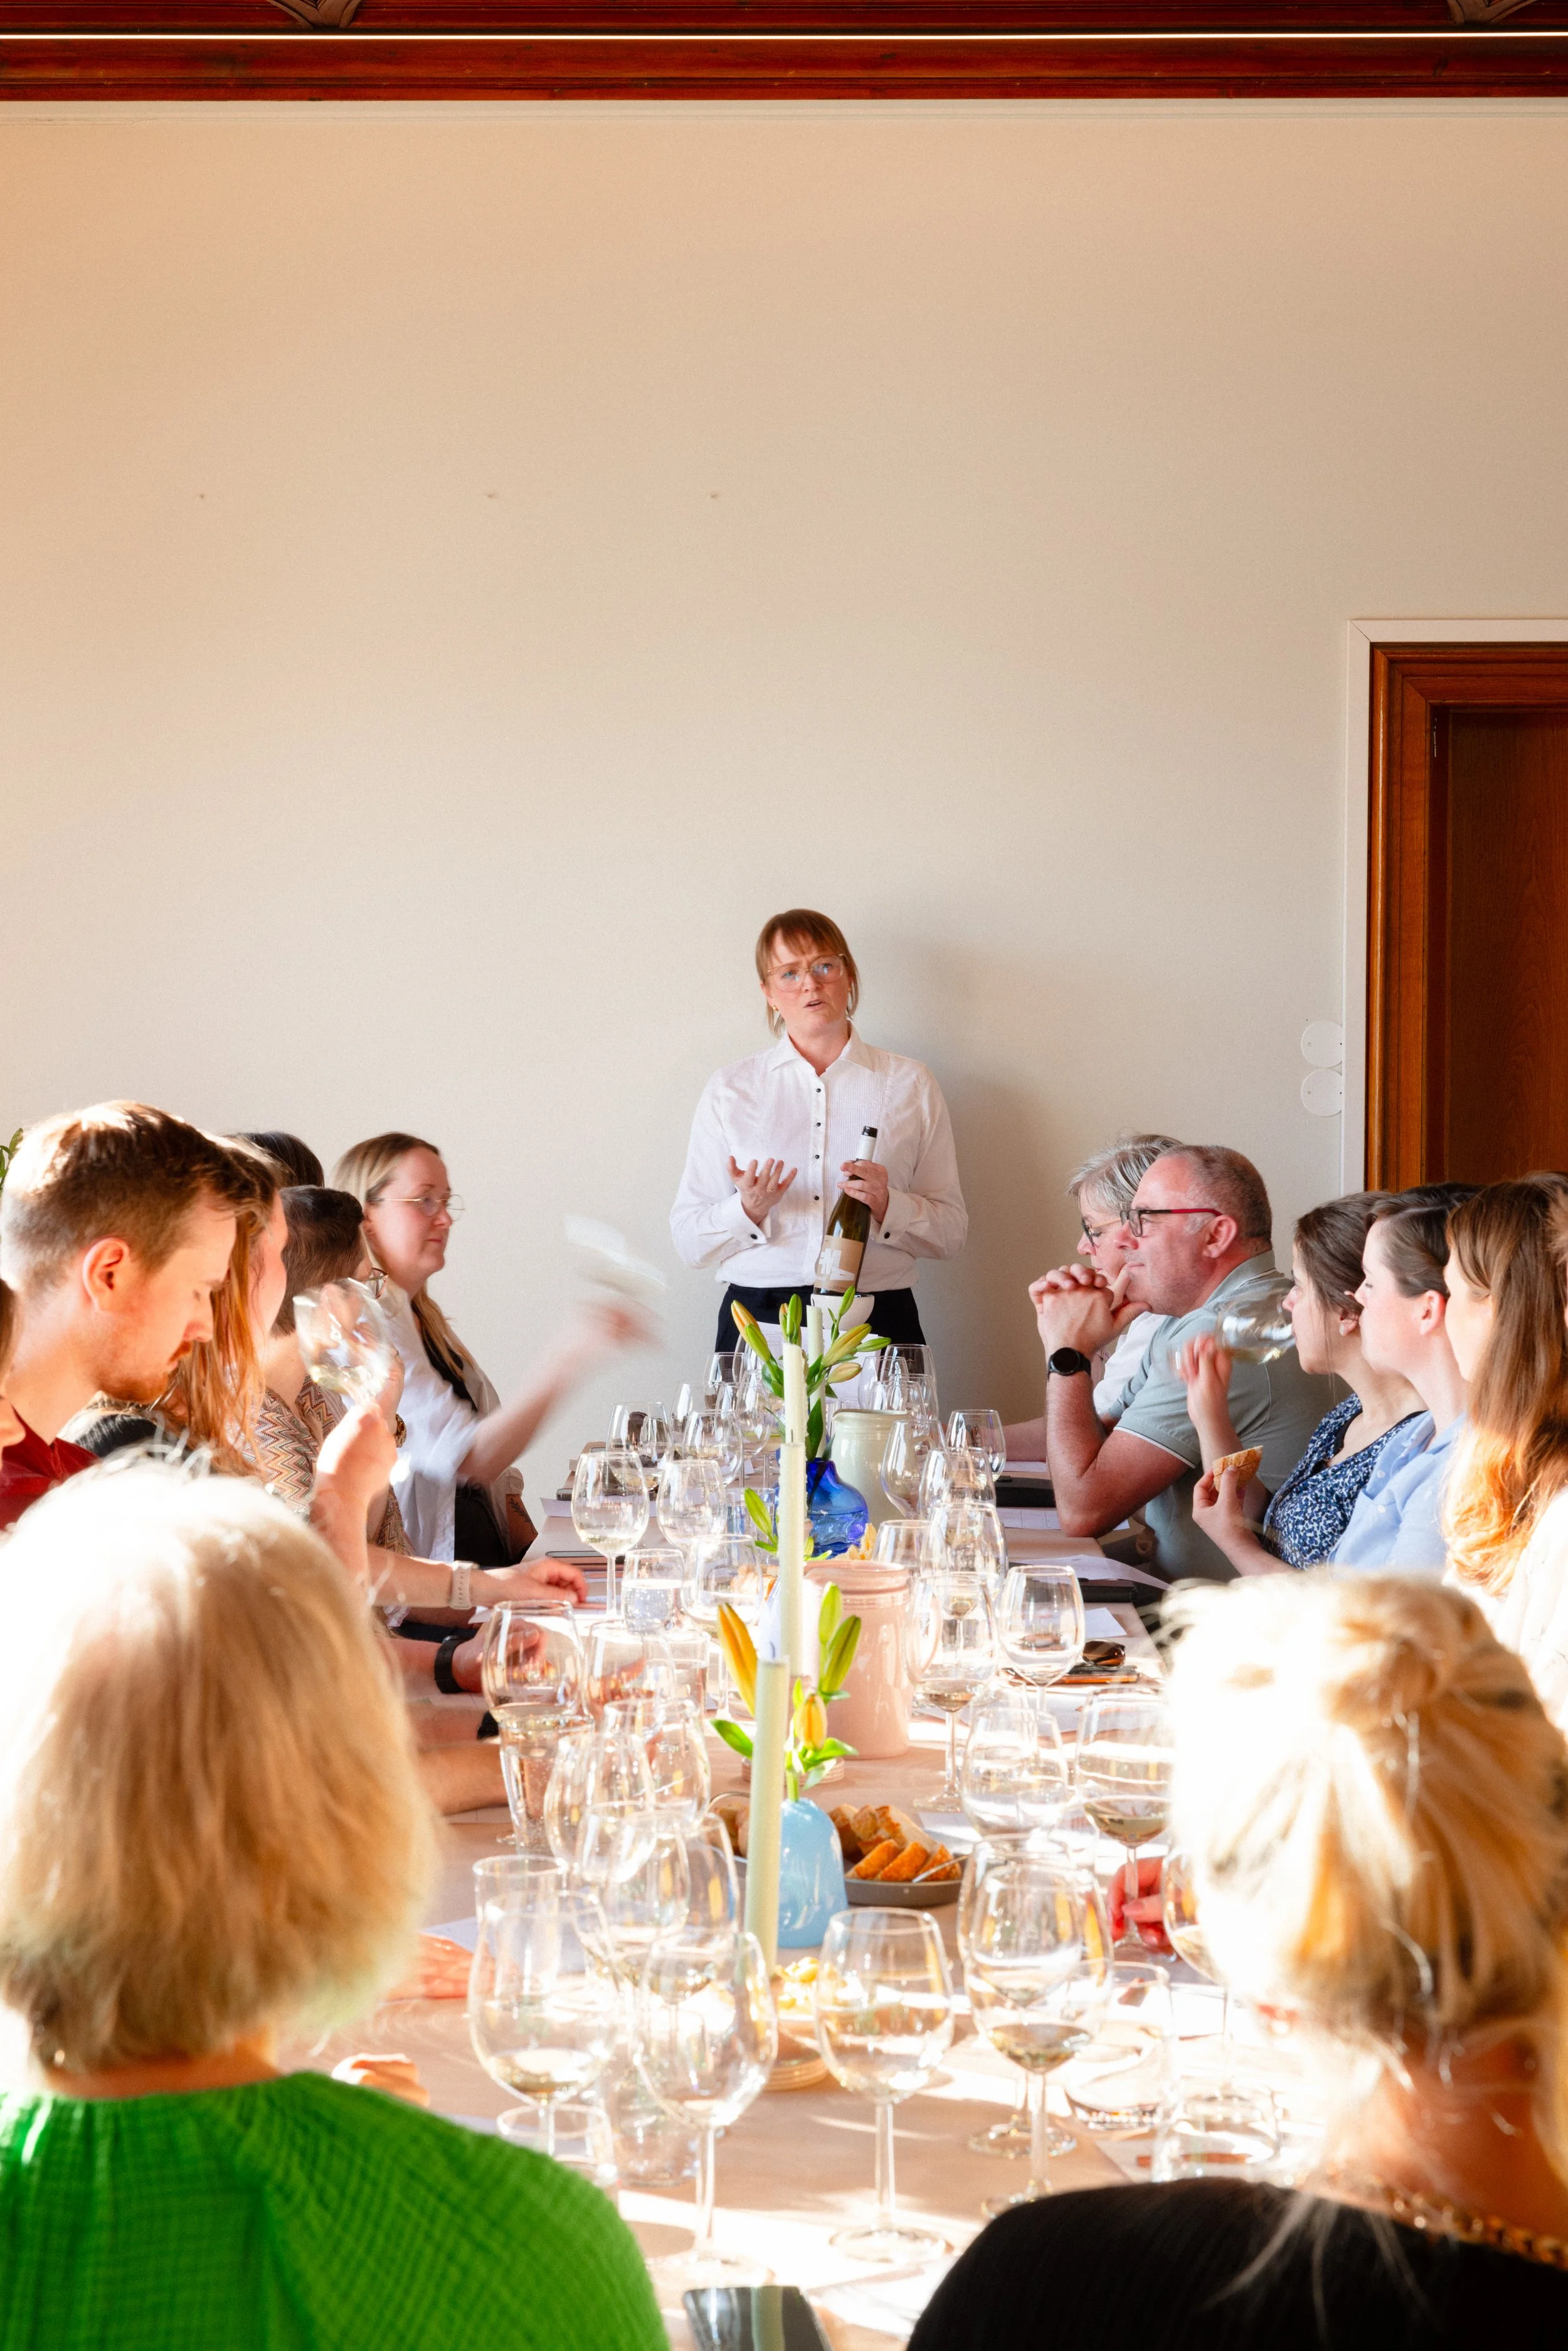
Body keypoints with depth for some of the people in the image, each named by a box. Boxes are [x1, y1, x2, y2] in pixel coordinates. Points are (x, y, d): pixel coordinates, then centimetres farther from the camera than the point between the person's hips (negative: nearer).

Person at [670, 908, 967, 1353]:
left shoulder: (910, 1083, 12)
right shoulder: (729, 1089, 11)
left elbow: (951, 1232, 10)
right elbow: (688, 1241, 8)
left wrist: (887, 1207, -8)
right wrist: (748, 1209, -11)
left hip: (879, 1324, 0)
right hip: (758, 1326, 0)